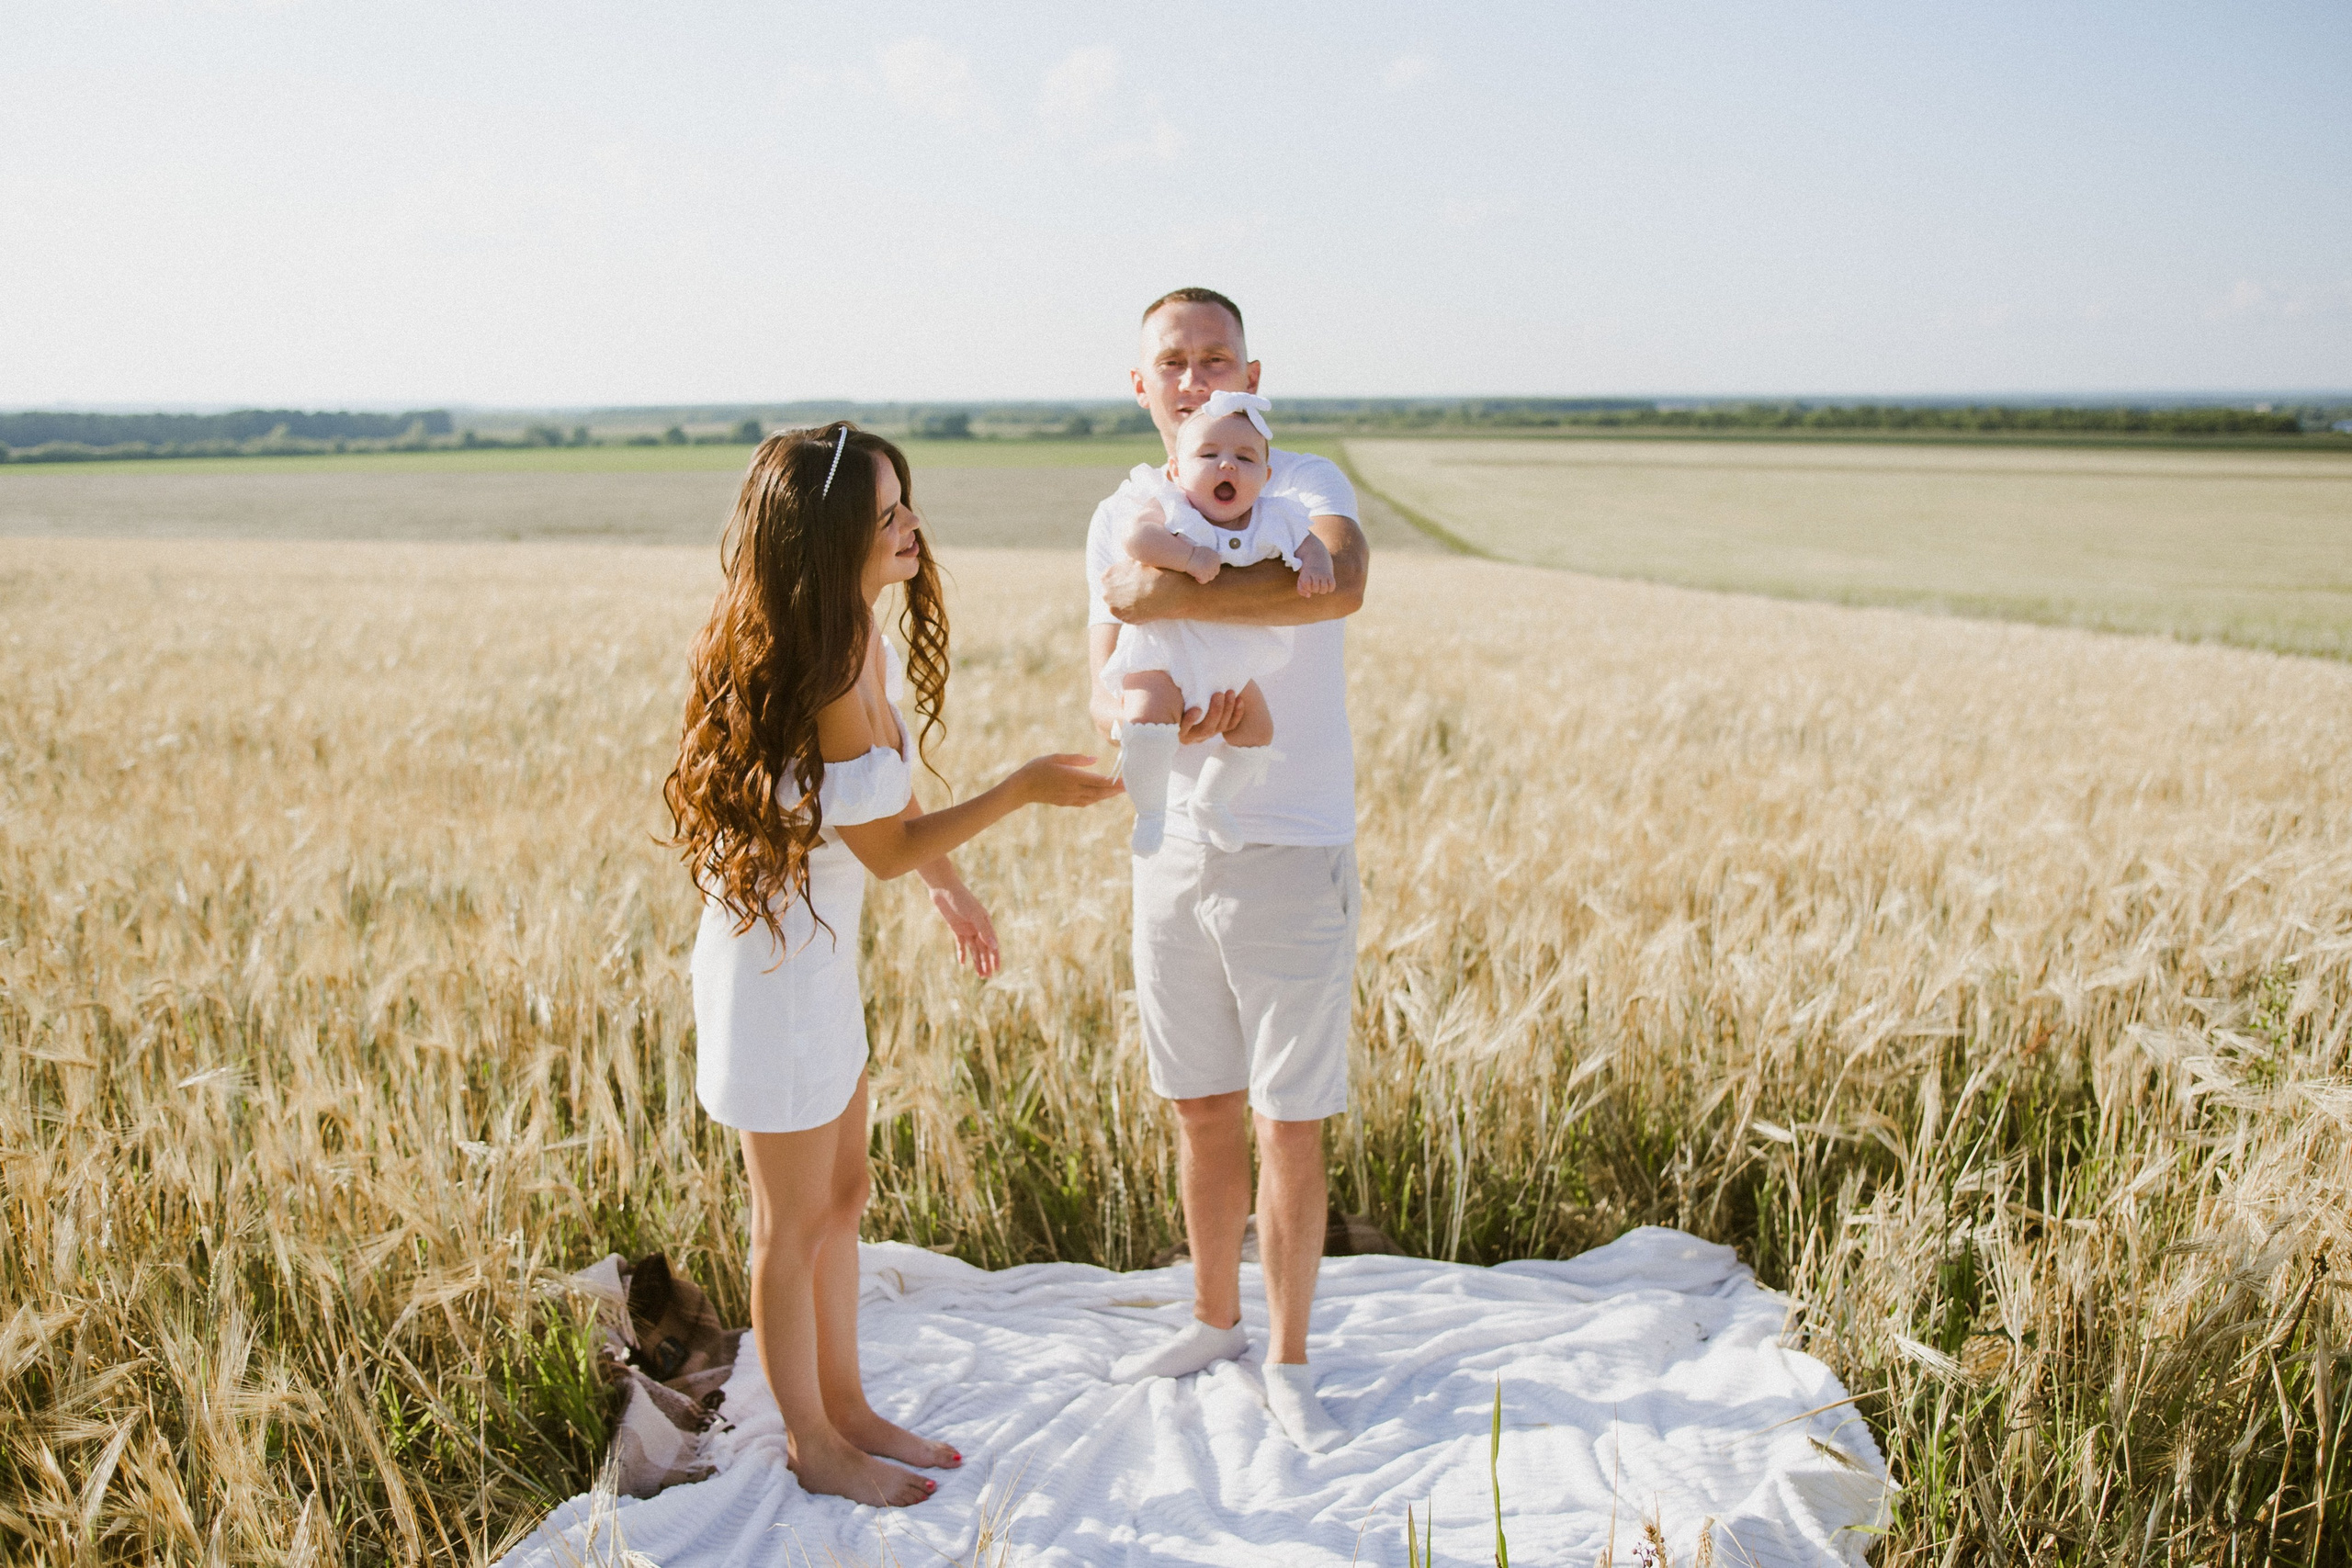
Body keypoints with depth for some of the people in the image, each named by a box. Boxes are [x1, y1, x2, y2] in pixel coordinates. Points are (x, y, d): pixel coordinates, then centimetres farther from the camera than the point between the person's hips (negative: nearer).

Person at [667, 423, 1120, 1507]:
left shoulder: (862, 642, 1)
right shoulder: (815, 676, -26)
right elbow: (885, 847, -19)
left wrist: (951, 889, 22)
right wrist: (1020, 791, -18)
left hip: (821, 955, 9)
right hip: (773, 962, -9)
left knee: (841, 1197, 21)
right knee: (793, 1223, 10)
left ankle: (845, 1405, 39)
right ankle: (812, 1443, 29)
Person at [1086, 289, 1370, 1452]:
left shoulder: (1305, 485, -8)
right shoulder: (1120, 521, 8)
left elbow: (1342, 583, -33)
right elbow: (1103, 696, 0)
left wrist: (1166, 602, -30)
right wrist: (1162, 712, -24)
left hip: (1292, 855, -5)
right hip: (1174, 853, 5)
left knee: (1290, 1126, 4)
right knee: (1201, 1110, 16)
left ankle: (1287, 1364, 22)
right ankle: (1215, 1321, 36)